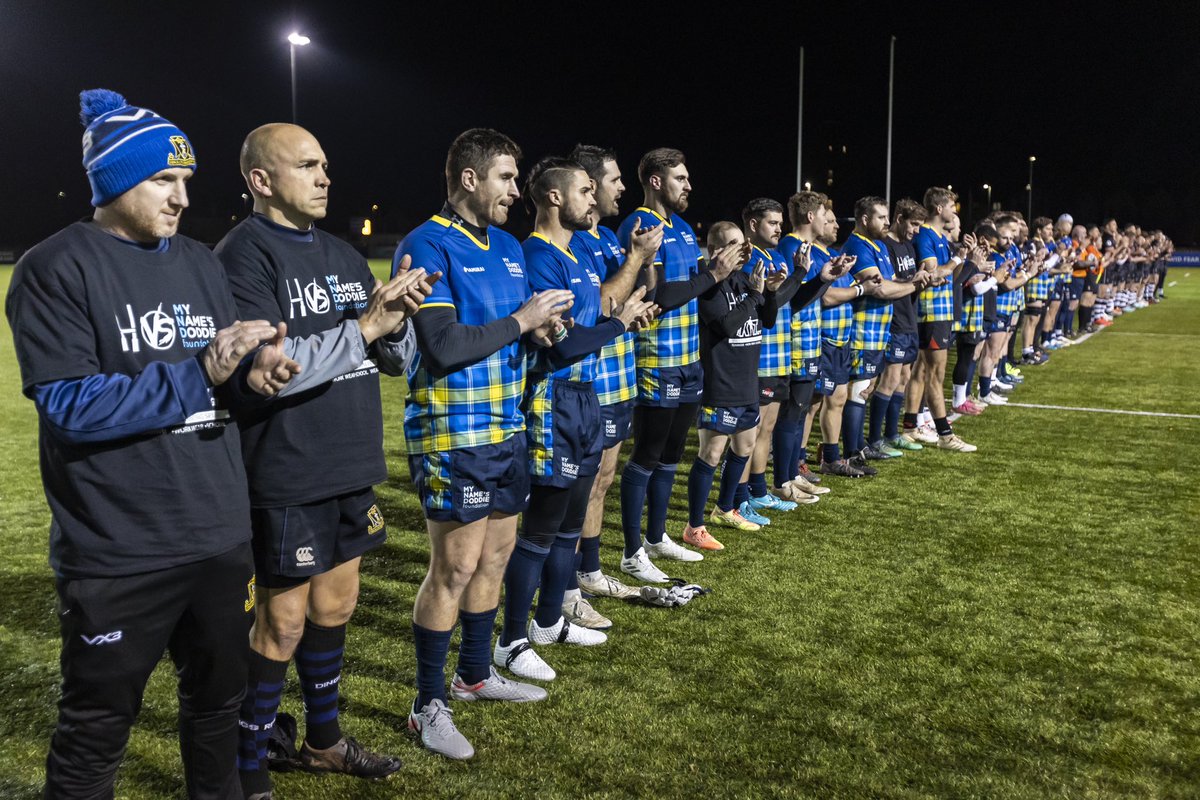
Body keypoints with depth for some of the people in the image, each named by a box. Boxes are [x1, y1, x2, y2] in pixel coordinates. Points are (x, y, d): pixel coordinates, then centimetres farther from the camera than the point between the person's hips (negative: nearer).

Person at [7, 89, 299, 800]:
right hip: (117, 554, -6)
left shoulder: (203, 263, 9)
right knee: (98, 729, 11)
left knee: (218, 698, 22)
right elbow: (69, 405, -19)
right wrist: (199, 374, -24)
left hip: (222, 537, 6)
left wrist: (256, 369, -13)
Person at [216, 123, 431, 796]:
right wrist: (364, 325, -19)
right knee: (282, 625, 4)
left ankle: (324, 739, 37)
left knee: (335, 606, 18)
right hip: (287, 482, -7)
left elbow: (399, 359, 11)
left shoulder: (344, 255, 11)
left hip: (352, 471, 7)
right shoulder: (243, 256, -12)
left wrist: (395, 314, -11)